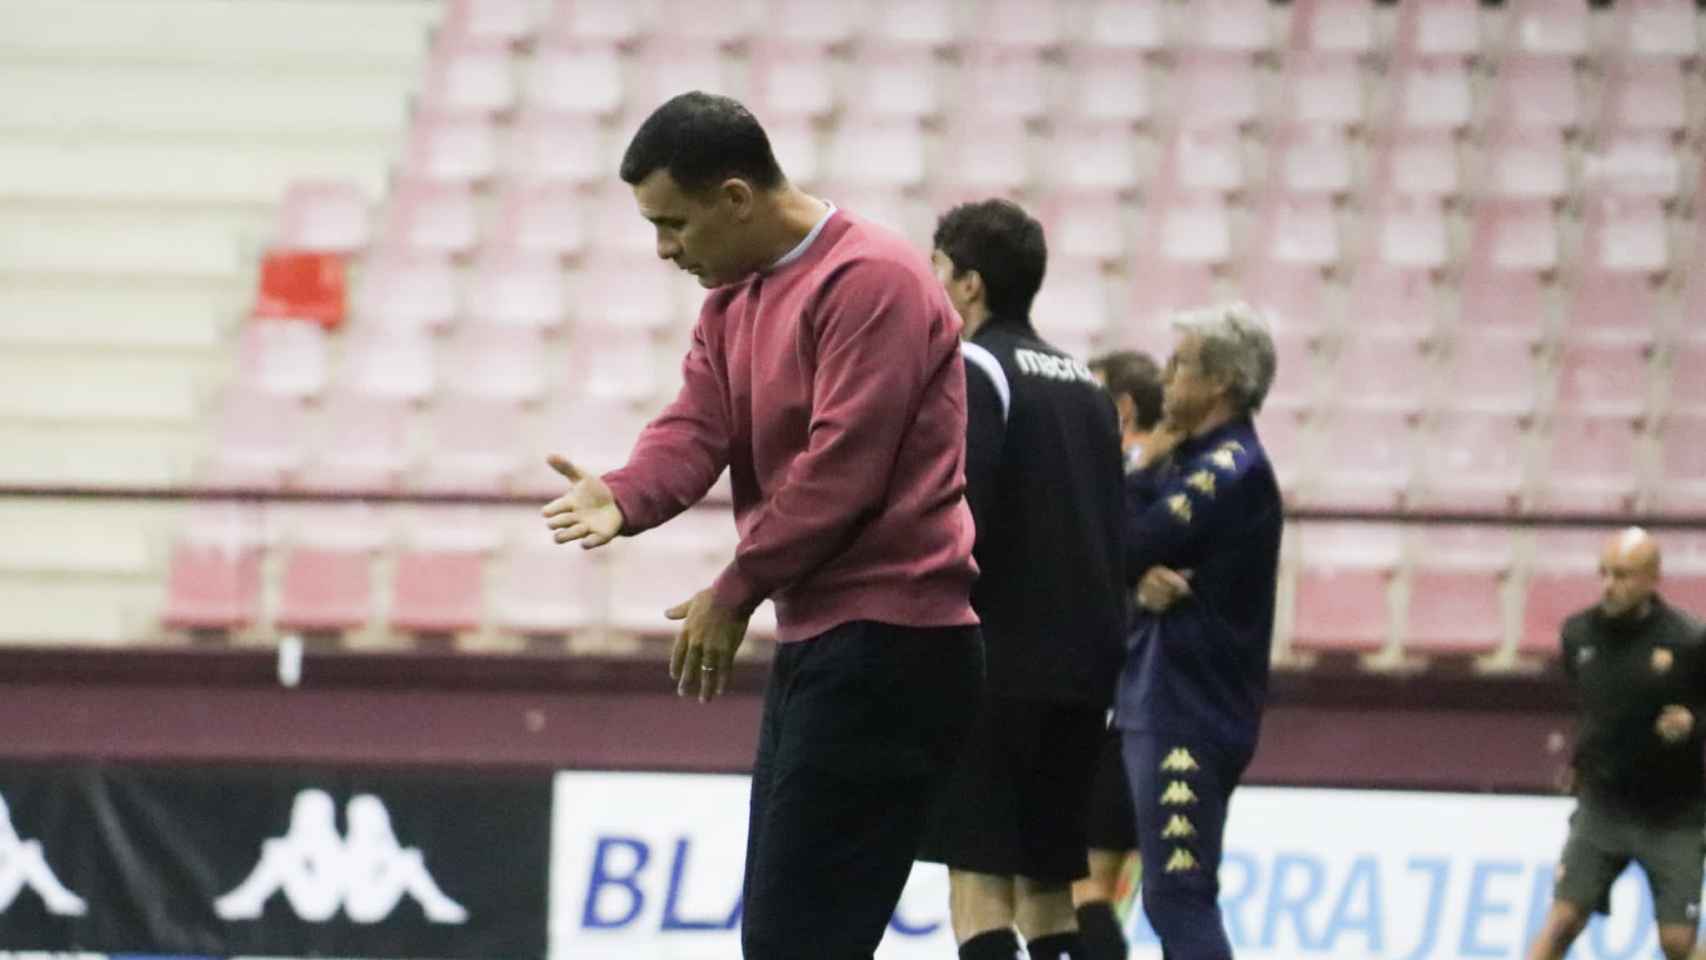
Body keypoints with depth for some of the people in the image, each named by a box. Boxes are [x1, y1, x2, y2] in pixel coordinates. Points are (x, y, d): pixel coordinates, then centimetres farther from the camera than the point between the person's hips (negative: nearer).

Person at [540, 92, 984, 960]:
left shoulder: (869, 283, -15)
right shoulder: (733, 297, 16)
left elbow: (841, 467, -20)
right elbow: (697, 425, 4)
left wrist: (737, 592, -15)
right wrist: (622, 500, -18)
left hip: (887, 651, -10)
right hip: (815, 645, 10)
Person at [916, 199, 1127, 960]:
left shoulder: (972, 370, -7)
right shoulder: (1083, 384, 17)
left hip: (995, 663, -8)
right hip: (1080, 665, 8)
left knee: (976, 869, -8)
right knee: (1046, 876, 11)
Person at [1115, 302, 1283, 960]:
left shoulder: (1232, 470, -14)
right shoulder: (1197, 460, 16)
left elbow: (1125, 550, -16)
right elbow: (1128, 556, 11)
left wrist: (1145, 470, -1)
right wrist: (1143, 580, -12)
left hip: (1190, 715, -10)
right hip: (1161, 705, 10)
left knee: (1179, 899, -15)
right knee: (1175, 898, 13)